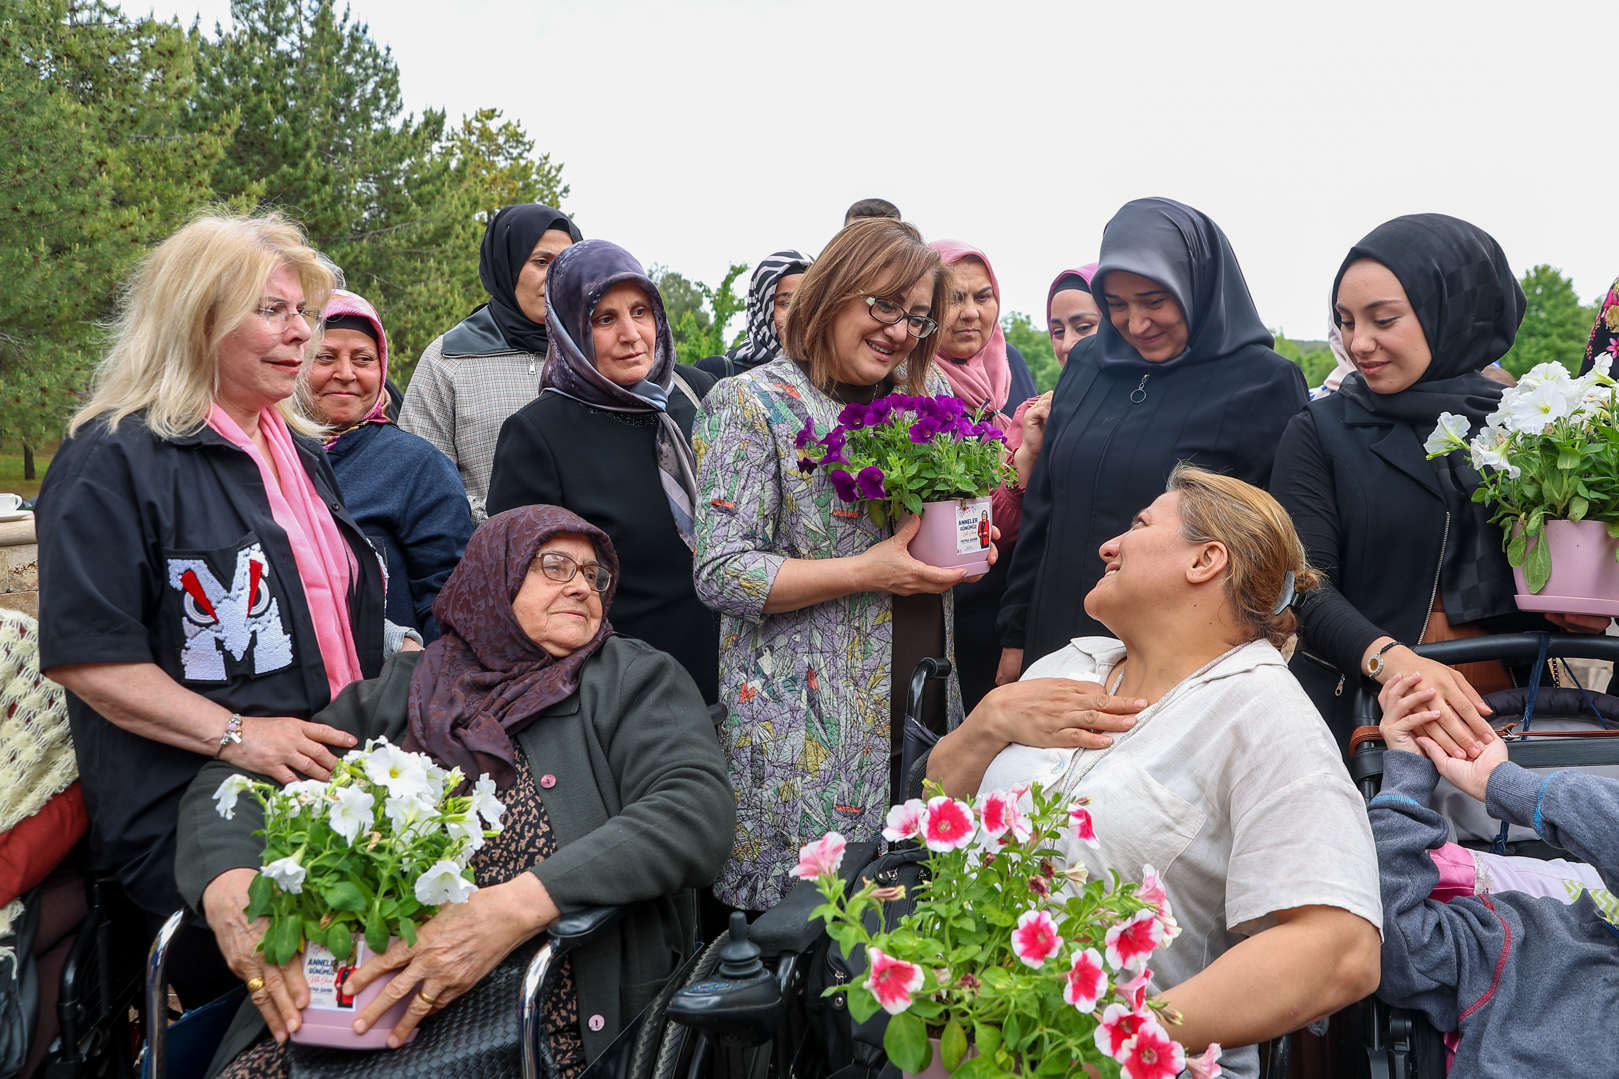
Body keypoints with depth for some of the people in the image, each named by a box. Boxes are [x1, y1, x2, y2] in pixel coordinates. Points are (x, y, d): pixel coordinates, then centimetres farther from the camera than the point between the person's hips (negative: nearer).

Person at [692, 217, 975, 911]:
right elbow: (720, 574, -14)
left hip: (925, 716, 6)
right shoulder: (751, 403, -6)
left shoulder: (914, 405, 14)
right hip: (809, 738, -6)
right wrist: (869, 573, -18)